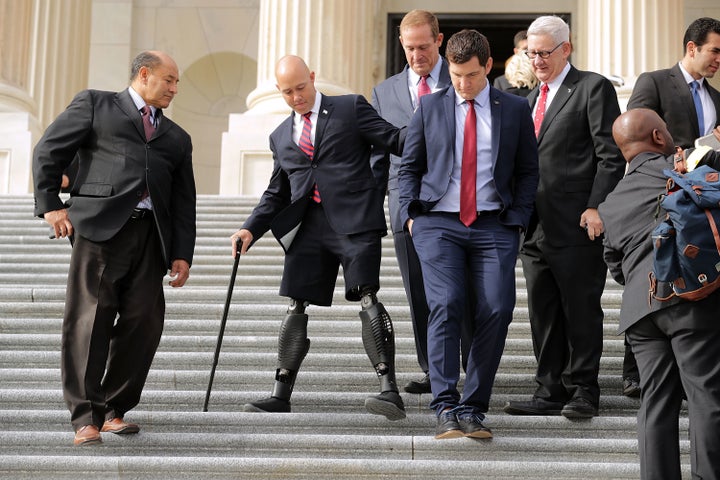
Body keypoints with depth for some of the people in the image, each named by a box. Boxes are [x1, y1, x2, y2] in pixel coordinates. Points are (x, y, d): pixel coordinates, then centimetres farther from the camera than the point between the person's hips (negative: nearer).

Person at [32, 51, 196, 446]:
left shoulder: (177, 138, 27)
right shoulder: (95, 105, 14)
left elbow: (184, 201, 21)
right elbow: (49, 151, 9)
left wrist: (182, 253, 10)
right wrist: (50, 203, -2)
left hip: (150, 235, 5)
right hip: (100, 225, -5)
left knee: (143, 323, -2)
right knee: (90, 320, -9)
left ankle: (114, 410, 10)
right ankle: (85, 417, -7)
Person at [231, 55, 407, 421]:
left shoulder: (350, 108, 8)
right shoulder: (280, 137, 21)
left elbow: (394, 139, 1)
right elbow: (276, 193, 24)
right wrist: (251, 229, 10)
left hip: (354, 219, -5)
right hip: (308, 227, 5)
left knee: (367, 299, -15)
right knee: (296, 308, 5)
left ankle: (390, 391, -19)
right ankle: (280, 394, 14)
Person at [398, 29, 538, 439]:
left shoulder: (515, 109, 10)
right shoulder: (430, 107, 11)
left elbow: (528, 170, 12)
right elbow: (409, 167, 15)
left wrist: (517, 219, 0)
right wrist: (411, 215, 2)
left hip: (494, 225, 0)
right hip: (439, 223, 0)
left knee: (497, 311, -12)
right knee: (446, 306, -18)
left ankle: (474, 408, -1)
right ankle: (447, 407, -16)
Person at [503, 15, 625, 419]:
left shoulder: (593, 87, -3)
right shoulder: (532, 98, 21)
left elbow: (611, 155, -9)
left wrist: (596, 207, -16)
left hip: (577, 225, -7)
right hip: (536, 226, 8)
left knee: (581, 311, 1)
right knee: (543, 313, 9)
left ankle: (583, 391, 11)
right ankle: (551, 392, 16)